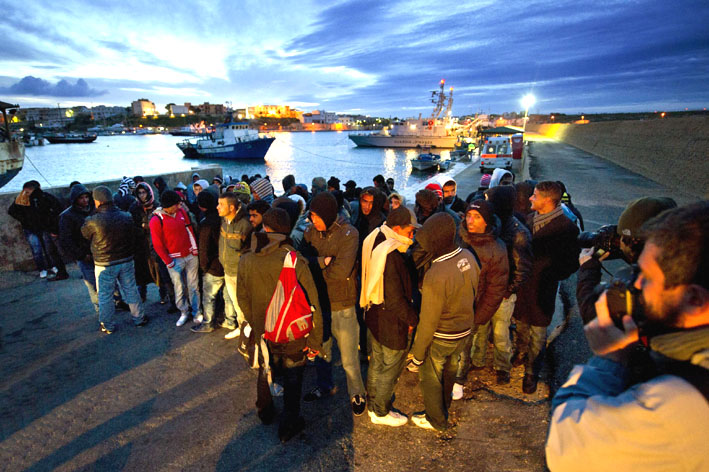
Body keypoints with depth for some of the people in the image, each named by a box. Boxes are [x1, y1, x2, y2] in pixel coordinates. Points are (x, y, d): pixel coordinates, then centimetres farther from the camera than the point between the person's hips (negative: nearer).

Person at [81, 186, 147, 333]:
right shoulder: (126, 217, -8)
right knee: (131, 290, 16)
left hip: (105, 265, -3)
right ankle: (139, 318, 27)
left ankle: (107, 326, 25)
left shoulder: (93, 221, -20)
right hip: (126, 261, 3)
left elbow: (84, 234, 2)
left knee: (105, 296, 12)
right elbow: (134, 236, 4)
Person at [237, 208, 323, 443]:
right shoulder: (295, 261, -24)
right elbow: (312, 305, -20)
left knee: (265, 370, 28)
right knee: (292, 376, 19)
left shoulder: (245, 261, -13)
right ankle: (289, 423, 33)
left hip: (263, 332, 3)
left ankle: (265, 412, 50)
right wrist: (315, 340, -8)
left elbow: (243, 300, 1)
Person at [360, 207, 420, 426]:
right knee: (390, 368, 12)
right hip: (391, 322, -9)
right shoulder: (391, 256, -30)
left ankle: (374, 404, 45)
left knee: (376, 363, 25)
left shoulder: (375, 240, 0)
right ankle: (381, 412, 33)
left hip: (374, 314, 9)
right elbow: (395, 299, -27)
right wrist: (413, 319, -12)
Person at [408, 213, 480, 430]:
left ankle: (436, 420, 40)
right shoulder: (468, 257, -13)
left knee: (430, 377, 18)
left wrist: (418, 352, -11)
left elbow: (428, 321, -25)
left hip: (440, 337, -7)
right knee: (449, 371, 29)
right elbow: (475, 292, 4)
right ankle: (444, 408, 52)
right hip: (464, 331, 7)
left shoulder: (435, 275, -35)